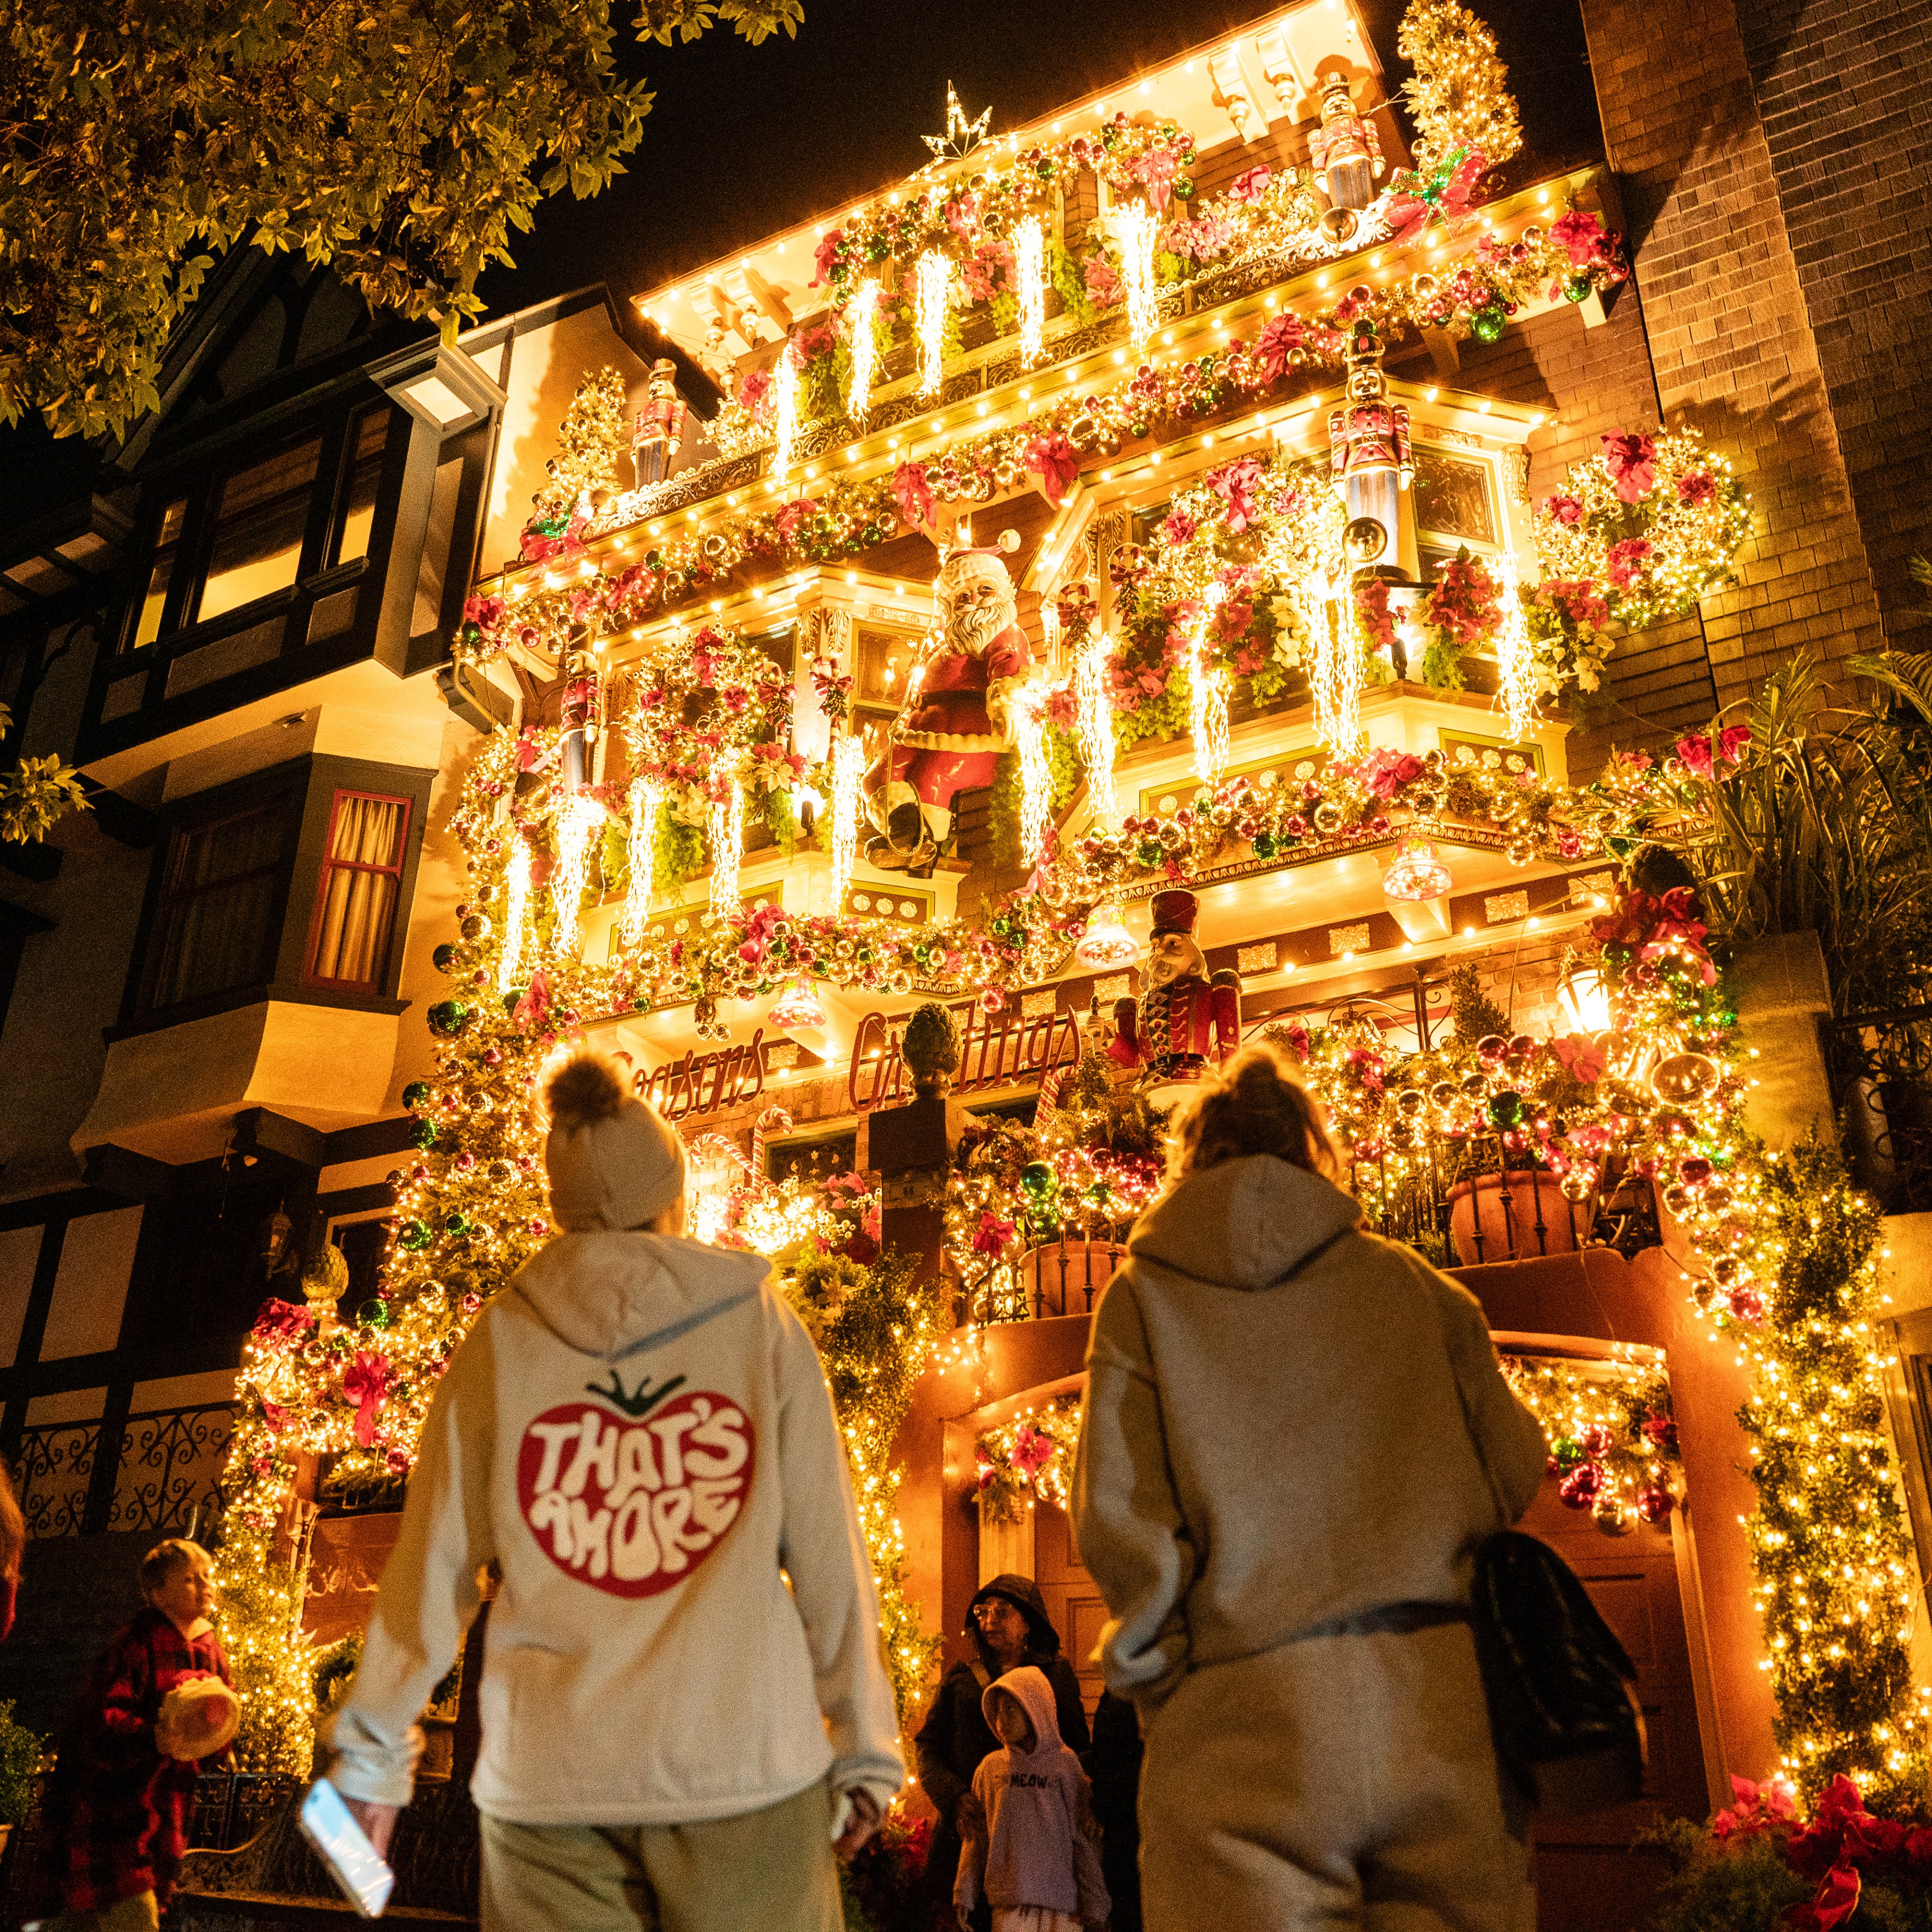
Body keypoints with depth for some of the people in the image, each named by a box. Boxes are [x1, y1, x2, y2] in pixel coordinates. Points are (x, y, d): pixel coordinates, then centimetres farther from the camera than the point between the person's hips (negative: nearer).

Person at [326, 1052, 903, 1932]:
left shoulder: (499, 1342, 2)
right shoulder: (764, 1326, 0)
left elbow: (431, 1571, 4)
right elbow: (828, 1561, -1)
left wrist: (372, 1757, 15)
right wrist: (863, 1750, 8)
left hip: (545, 1778, 2)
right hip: (746, 1760, -1)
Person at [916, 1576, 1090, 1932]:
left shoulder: (1057, 1674, 11)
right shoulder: (959, 1679, 14)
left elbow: (1078, 1749, 8)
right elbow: (926, 1744, 9)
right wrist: (954, 1797, -8)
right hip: (968, 1824, 1)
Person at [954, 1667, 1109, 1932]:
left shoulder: (1065, 1764, 3)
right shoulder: (990, 1768, 10)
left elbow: (1085, 1839, 4)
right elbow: (975, 1837, 12)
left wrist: (1093, 1906, 2)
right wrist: (965, 1897, 8)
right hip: (1009, 1906, 1)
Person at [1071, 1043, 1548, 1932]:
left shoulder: (1144, 1294, 4)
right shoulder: (1414, 1282, 10)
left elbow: (1121, 1518, -3)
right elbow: (1515, 1474, 9)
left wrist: (1152, 1673, 10)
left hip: (1246, 1721, -2)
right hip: (1436, 1704, 2)